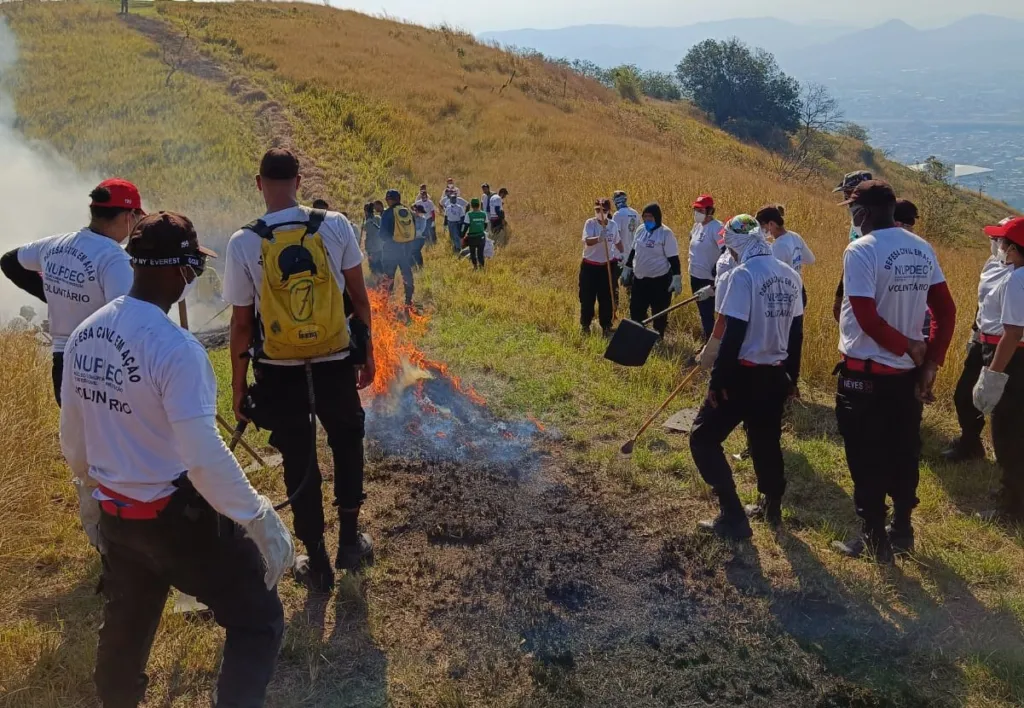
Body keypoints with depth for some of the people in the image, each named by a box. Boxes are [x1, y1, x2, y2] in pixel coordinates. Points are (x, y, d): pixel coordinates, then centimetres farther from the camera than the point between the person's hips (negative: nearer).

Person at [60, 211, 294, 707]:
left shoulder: (83, 336, -1)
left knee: (125, 625, 28)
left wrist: (90, 489, 27)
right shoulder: (174, 347, -25)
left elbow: (71, 436, 11)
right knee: (258, 620, 7)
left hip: (113, 513, 8)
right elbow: (205, 458, -28)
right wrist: (260, 519, -19)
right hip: (176, 516, -8)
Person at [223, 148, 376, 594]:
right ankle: (350, 542, 32)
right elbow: (359, 298, -1)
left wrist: (238, 385, 6)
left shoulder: (244, 243, -10)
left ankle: (317, 564, 26)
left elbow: (241, 323, -6)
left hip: (278, 371, -1)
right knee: (347, 442, 25)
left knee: (299, 462, 14)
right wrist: (367, 352, 12)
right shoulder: (335, 226, -7)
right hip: (335, 362, 1)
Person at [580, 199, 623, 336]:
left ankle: (606, 326, 19)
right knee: (587, 297, 4)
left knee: (606, 298, 7)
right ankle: (585, 325, 21)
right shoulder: (590, 223, -14)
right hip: (590, 266, -3)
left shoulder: (612, 225, 1)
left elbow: (618, 241, 19)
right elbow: (588, 241, -32)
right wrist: (599, 238, -51)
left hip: (606, 266, 4)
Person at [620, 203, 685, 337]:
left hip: (660, 280, -6)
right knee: (636, 311, 14)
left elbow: (673, 258, -14)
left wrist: (676, 278, -18)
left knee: (659, 314, 7)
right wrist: (627, 269, 19)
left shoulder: (666, 233, -14)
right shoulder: (640, 230, 6)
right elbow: (634, 251, 18)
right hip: (639, 279, 7)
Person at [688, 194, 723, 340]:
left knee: (707, 313, -4)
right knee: (703, 312, 20)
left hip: (708, 279, -9)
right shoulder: (697, 225, 8)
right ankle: (707, 343, 33)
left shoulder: (716, 227, -18)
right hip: (695, 276, 9)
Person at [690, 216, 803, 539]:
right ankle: (772, 508, 37)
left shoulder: (743, 274, -16)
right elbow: (796, 331, 12)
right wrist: (791, 374, 22)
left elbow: (734, 333, -20)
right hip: (776, 375, 8)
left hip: (744, 375, -8)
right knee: (766, 442, 23)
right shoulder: (790, 275, 7)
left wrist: (717, 379, -14)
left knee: (704, 438, 2)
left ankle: (733, 518, -1)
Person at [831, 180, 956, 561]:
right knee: (904, 454, 18)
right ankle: (902, 529, 32)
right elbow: (946, 311, 4)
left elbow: (867, 318, -23)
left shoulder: (861, 251, -16)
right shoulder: (922, 249, 4)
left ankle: (874, 538, 18)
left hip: (865, 373, -6)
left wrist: (908, 346, -10)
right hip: (907, 373, 7)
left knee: (867, 459, 8)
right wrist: (930, 362, 2)